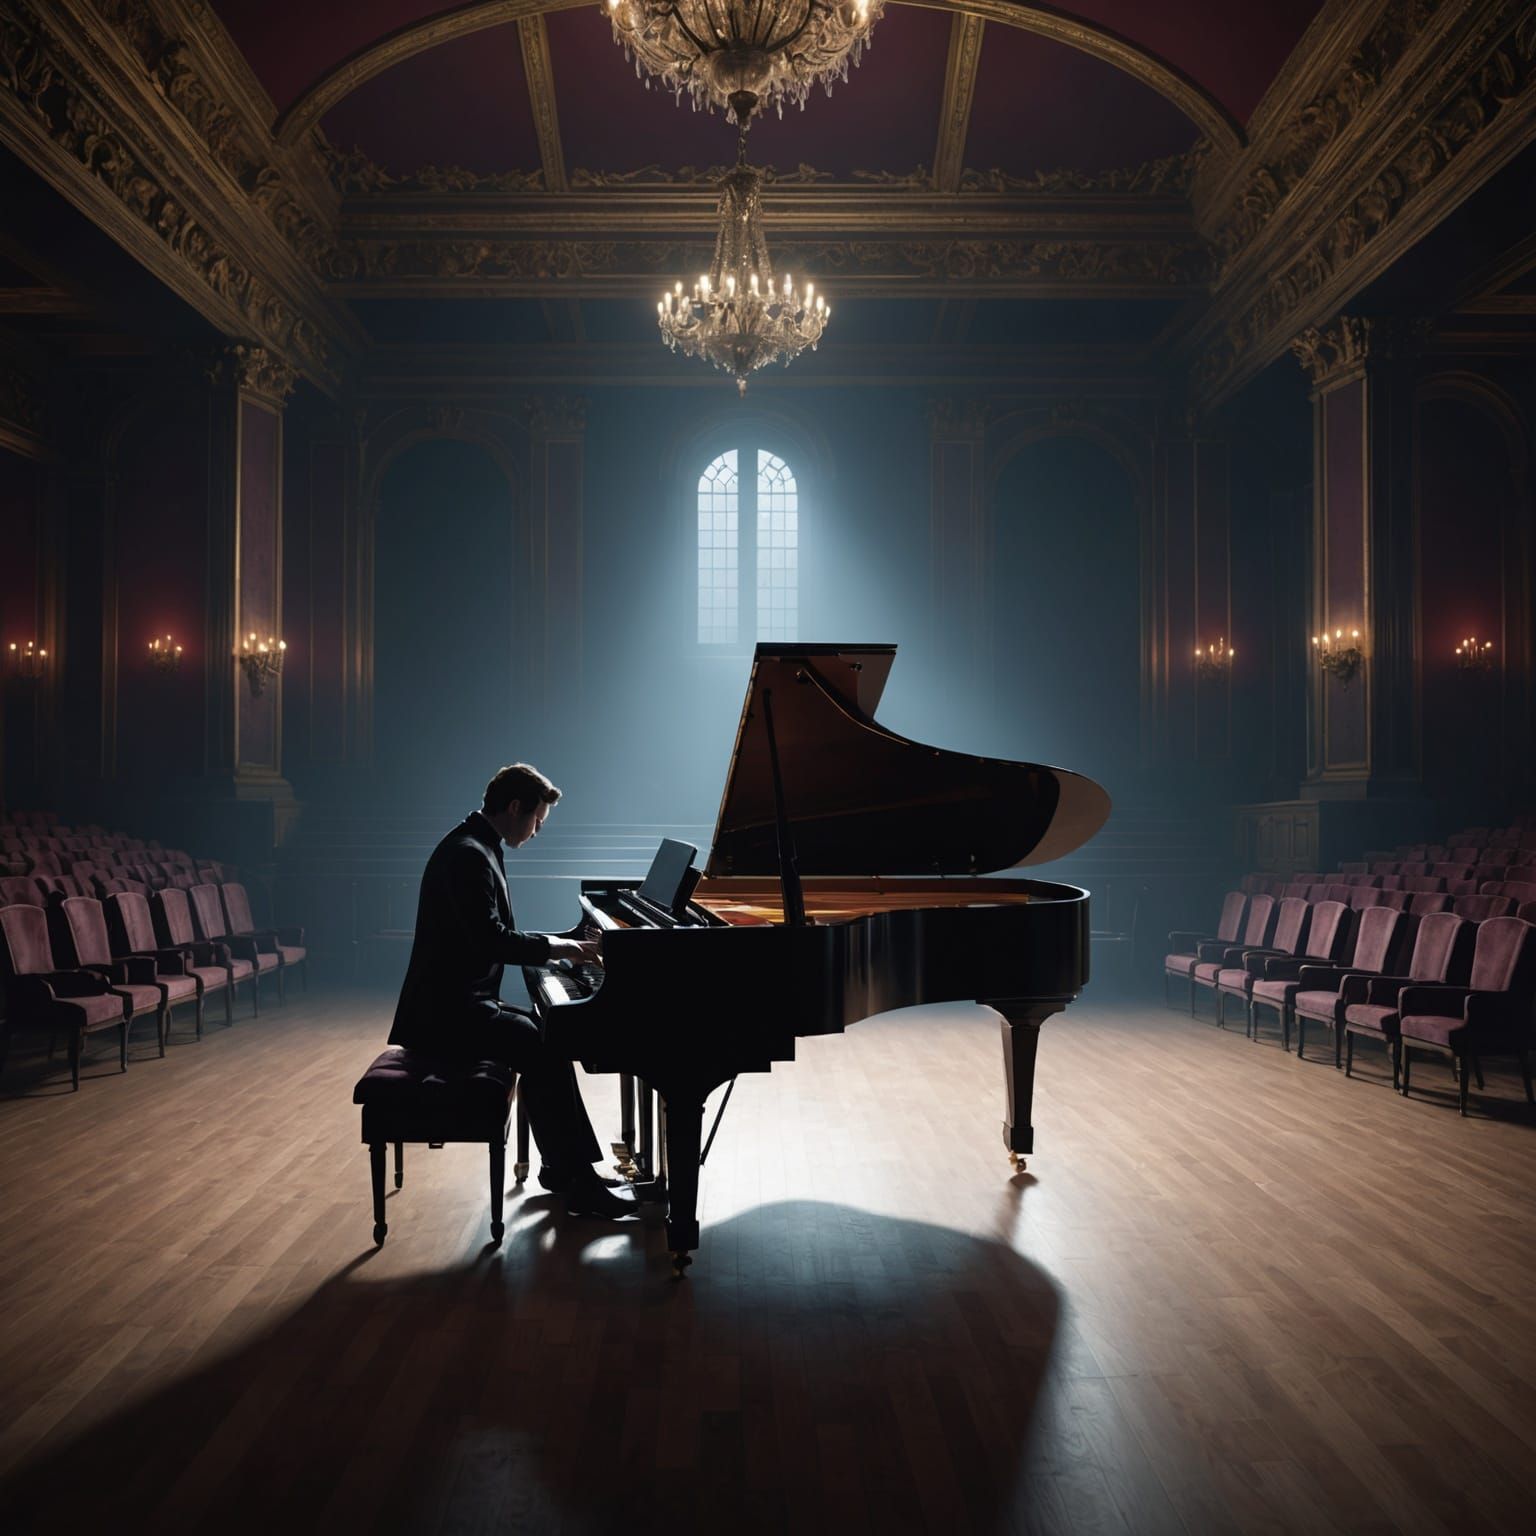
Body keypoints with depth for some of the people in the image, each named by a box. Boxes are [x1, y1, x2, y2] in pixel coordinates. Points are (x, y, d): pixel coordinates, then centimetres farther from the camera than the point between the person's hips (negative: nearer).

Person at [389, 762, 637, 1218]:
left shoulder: (475, 848, 14)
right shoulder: (468, 856, -19)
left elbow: (492, 936, 19)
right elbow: (492, 941, -27)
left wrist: (561, 942, 9)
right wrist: (556, 947, -15)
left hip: (457, 1001, 11)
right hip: (448, 1012, -11)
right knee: (546, 1053, -19)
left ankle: (561, 1165, 17)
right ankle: (580, 1185, -12)